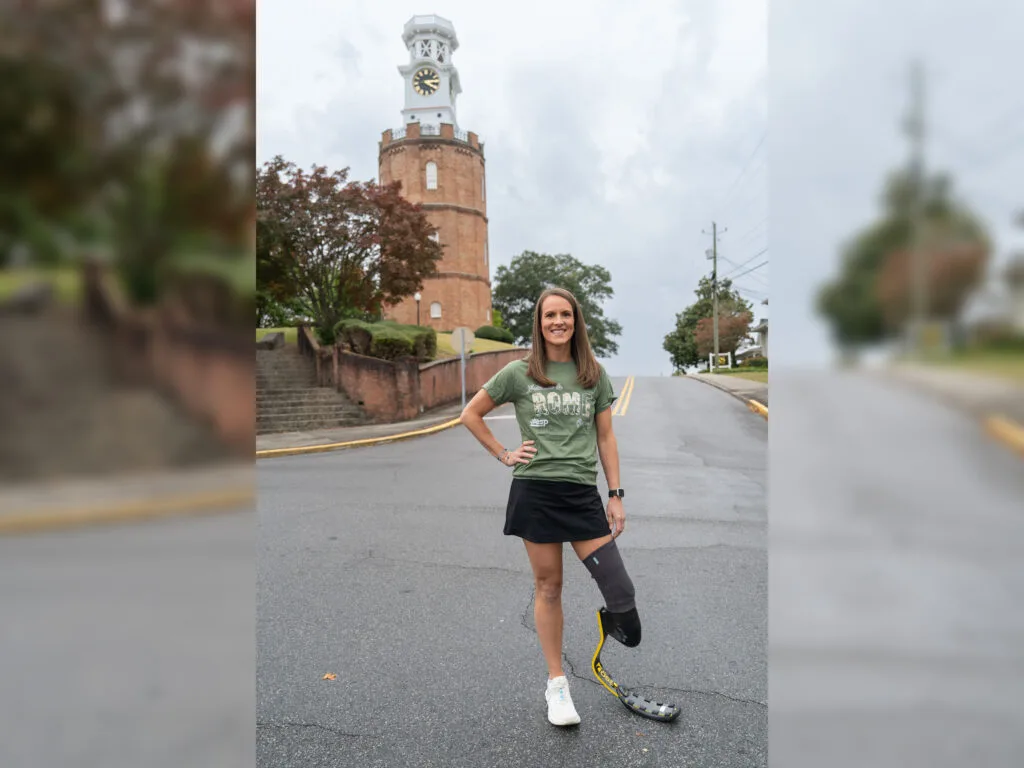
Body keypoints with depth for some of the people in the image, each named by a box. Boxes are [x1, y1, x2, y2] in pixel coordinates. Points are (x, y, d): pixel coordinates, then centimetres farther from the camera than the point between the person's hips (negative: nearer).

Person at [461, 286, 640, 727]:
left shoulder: (595, 375, 7)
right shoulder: (519, 373, 1)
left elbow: (605, 438, 8)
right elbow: (471, 415, 9)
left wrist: (616, 496, 5)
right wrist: (504, 455, 1)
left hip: (582, 493, 2)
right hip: (535, 491, -1)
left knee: (621, 590, -5)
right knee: (548, 587, 8)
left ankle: (613, 622, 33)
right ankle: (556, 685, 27)